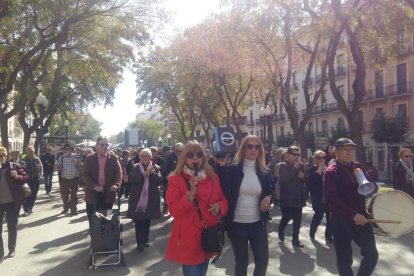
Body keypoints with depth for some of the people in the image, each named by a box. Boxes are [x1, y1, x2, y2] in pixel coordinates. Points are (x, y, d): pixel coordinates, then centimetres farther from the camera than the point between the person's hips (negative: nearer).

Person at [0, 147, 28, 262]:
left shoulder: (14, 166, -4)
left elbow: (26, 177, -3)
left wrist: (17, 176, -23)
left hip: (12, 201, -1)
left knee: (12, 226, 13)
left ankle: (12, 249, 29)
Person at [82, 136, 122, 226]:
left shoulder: (113, 158, 2)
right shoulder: (89, 158, 1)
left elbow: (119, 172, -1)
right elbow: (85, 174, -5)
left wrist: (116, 184, -19)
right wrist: (94, 186, -18)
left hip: (108, 193, 0)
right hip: (93, 193, 0)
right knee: (93, 220, 7)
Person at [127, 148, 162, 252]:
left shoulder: (154, 168, 4)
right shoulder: (135, 167, 1)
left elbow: (160, 181, -7)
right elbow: (132, 179, -16)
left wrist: (151, 173, -20)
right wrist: (144, 173, -25)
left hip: (150, 200, 2)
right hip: (138, 199, -2)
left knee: (147, 221, 13)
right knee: (138, 222, 0)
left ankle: (145, 240, 29)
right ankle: (140, 243, 12)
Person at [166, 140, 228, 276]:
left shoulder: (213, 177, 4)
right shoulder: (176, 179, -9)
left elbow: (223, 200, 11)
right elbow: (174, 211, -16)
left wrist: (219, 207, -12)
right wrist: (191, 193, -28)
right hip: (188, 239, -5)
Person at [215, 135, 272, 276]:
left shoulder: (265, 172, 3)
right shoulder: (233, 169, -7)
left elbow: (270, 191, 13)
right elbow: (223, 191, -14)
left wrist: (268, 197, -11)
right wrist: (222, 167, -22)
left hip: (258, 223, 3)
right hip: (237, 223, -3)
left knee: (263, 260, 9)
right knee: (241, 262, 12)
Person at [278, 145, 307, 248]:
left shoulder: (301, 165, 7)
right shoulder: (283, 166, -9)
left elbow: (305, 180, 14)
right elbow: (284, 179, -23)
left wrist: (303, 176, -10)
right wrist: (294, 168, -21)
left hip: (298, 197, 5)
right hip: (286, 197, -5)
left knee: (298, 219, 5)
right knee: (286, 217, 0)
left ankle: (295, 239, 19)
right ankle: (281, 231, 30)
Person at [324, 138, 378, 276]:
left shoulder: (358, 167, 8)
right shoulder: (331, 172, -12)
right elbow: (331, 198, -20)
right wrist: (353, 214, -24)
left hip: (361, 217, 6)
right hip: (341, 221, -5)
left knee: (372, 254, 9)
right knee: (345, 259, 6)